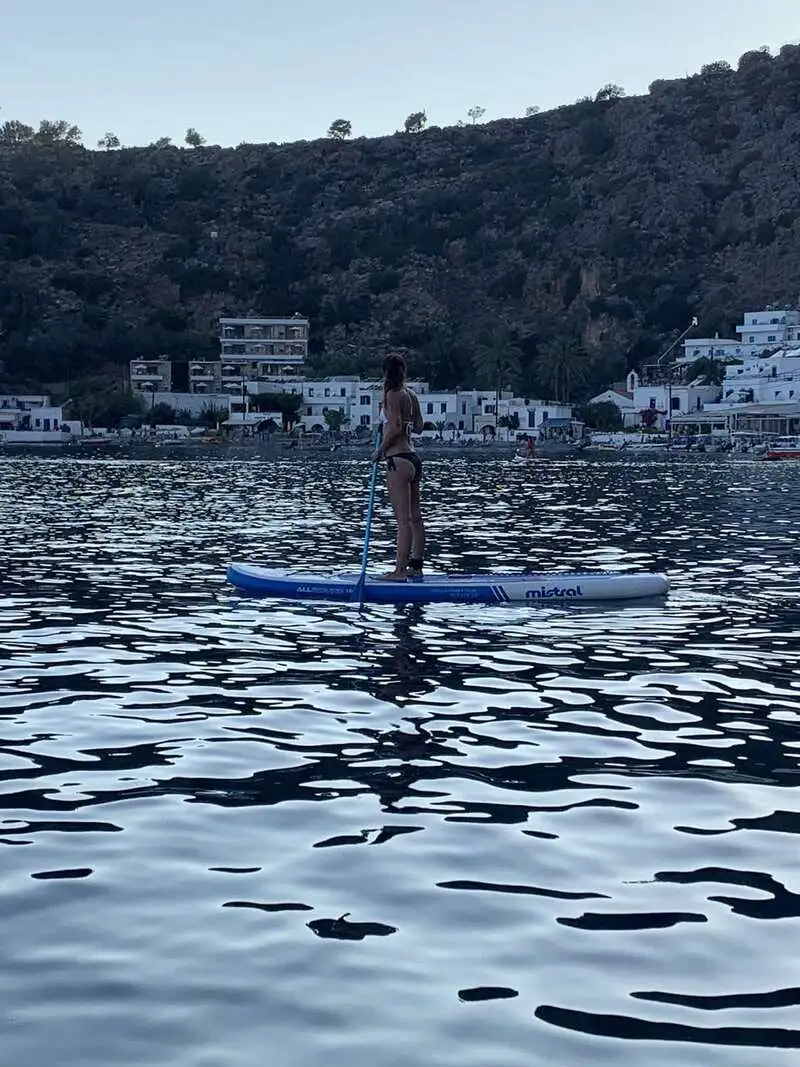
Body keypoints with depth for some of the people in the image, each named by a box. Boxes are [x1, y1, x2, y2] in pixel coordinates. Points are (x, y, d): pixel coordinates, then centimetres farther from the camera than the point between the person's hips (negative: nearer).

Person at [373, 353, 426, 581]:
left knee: (403, 519, -8)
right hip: (413, 459, 9)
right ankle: (415, 567, 16)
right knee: (414, 516, 10)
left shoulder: (393, 394, -11)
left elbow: (395, 427, -17)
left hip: (399, 460, -9)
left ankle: (400, 570, -7)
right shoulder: (410, 395, 12)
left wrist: (380, 450, -6)